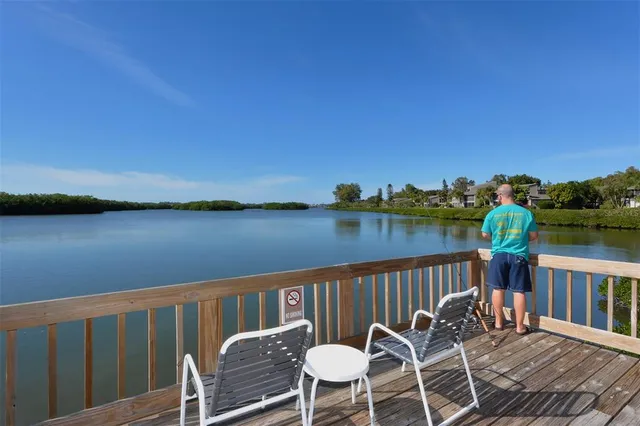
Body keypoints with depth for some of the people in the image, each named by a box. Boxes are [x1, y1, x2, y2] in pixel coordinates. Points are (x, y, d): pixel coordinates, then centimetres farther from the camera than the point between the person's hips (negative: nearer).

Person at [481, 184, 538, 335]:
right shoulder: (526, 213, -2)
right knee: (519, 291, 5)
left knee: (498, 289, 11)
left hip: (499, 255, 0)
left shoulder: (493, 213, -4)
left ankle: (499, 322, 21)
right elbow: (534, 236, 5)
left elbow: (485, 235, 4)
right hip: (519, 256, 0)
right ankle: (520, 326, 13)